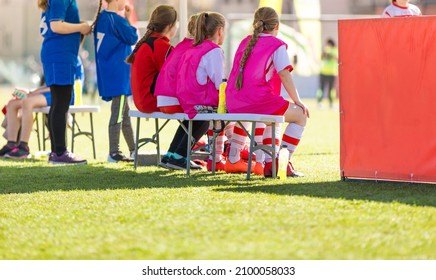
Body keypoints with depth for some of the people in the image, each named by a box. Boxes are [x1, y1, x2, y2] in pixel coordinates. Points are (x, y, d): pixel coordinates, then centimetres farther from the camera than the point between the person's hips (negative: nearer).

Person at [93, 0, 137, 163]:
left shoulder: (101, 18, 10)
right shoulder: (117, 20, -16)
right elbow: (133, 38, -9)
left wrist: (126, 18, 10)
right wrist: (129, 18, -2)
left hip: (107, 73, 9)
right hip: (119, 74, -9)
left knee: (124, 112, 16)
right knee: (118, 113, -5)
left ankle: (133, 150, 23)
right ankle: (114, 153, -3)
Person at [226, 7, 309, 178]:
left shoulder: (245, 42, 21)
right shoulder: (276, 45, 0)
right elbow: (284, 75, -7)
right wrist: (298, 101, 2)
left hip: (234, 103, 8)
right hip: (257, 101, -8)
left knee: (273, 117, 34)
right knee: (300, 115, 7)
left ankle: (269, 163, 24)